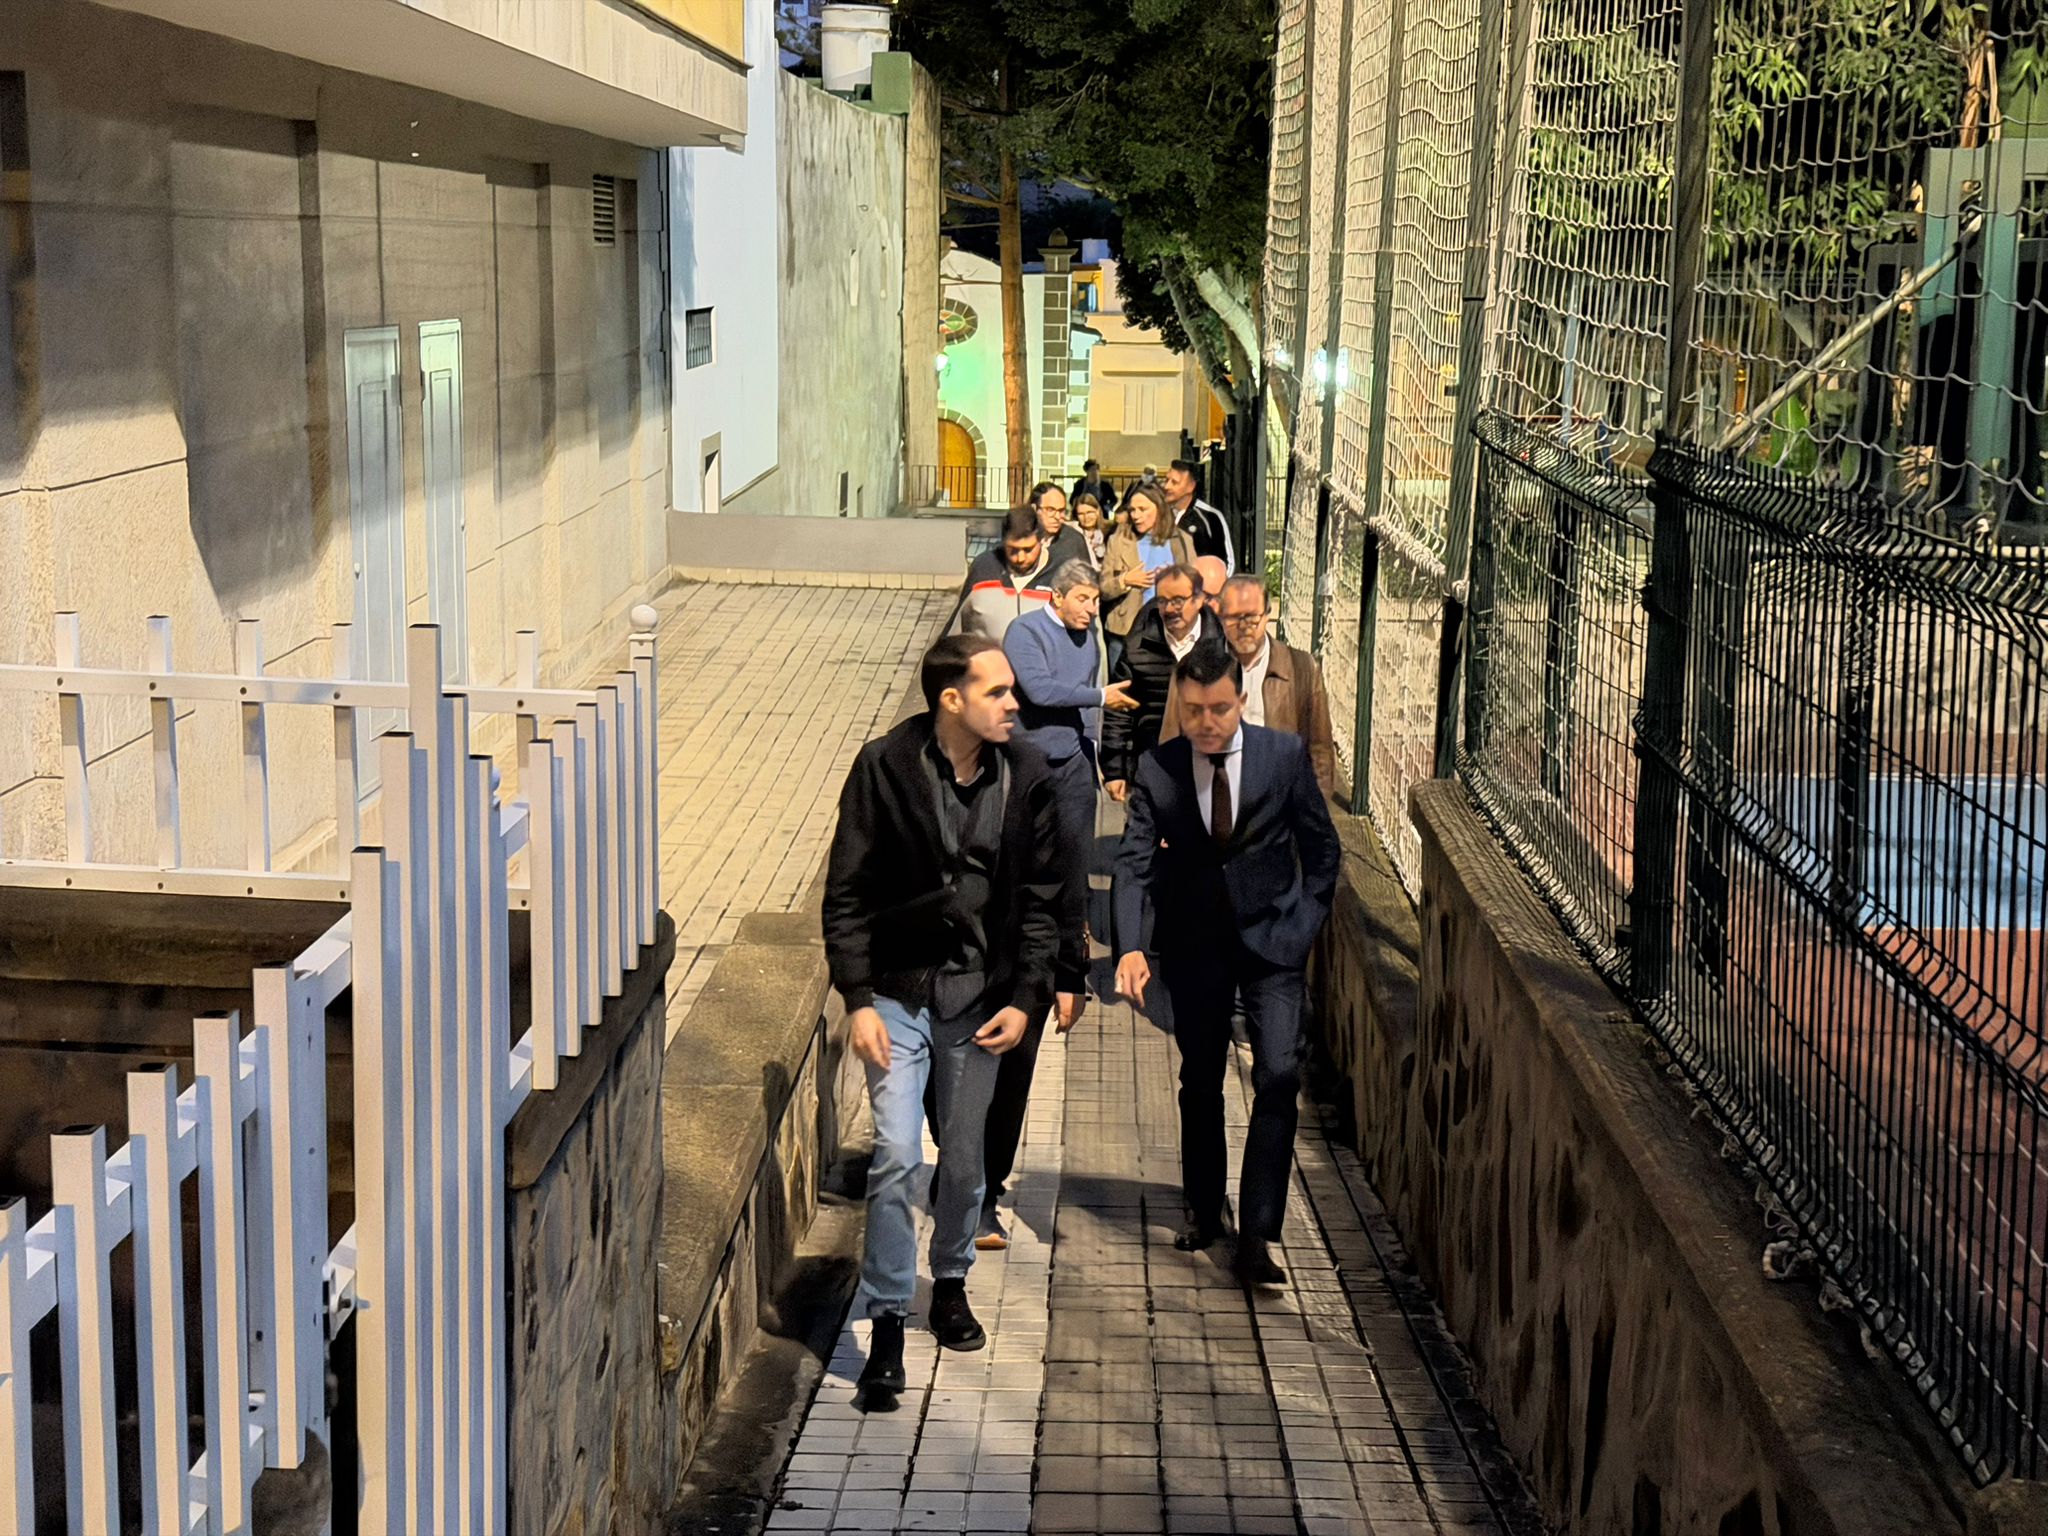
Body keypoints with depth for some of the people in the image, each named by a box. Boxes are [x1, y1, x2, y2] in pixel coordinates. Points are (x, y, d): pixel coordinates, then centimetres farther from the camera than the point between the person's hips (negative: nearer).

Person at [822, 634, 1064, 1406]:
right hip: (899, 991, -3)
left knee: (965, 1157, 13)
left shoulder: (1027, 775, -2)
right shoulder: (884, 767, -10)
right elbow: (846, 893, -6)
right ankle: (886, 1327, -1)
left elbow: (1041, 897, 5)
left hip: (981, 995, 3)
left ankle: (950, 1283, 37)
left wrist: (1025, 997, -3)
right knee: (896, 1156, -11)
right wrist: (858, 1000, -12)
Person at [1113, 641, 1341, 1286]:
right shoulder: (1156, 770, -8)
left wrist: (1306, 923, -3)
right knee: (1200, 1083, 13)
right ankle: (1204, 1212, 33)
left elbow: (1322, 847, 2)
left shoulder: (1285, 754, -9)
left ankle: (1256, 1237, -10)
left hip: (1273, 939, -2)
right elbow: (1134, 861, -13)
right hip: (1194, 942, 2)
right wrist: (1131, 946, -26)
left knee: (1278, 1076, -14)